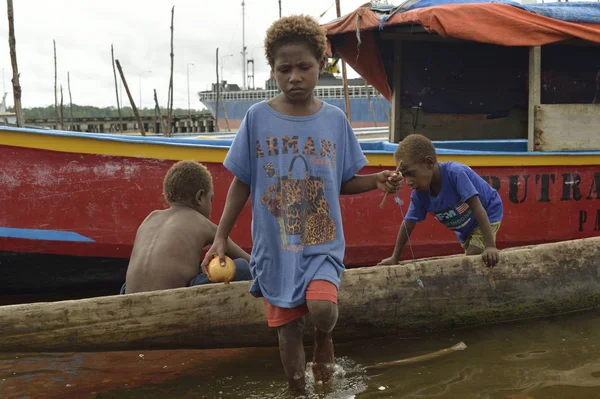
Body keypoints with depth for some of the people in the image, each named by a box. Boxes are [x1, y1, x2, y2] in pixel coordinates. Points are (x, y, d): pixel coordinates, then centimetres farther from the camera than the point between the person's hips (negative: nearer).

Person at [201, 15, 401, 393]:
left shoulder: (334, 119, -1)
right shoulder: (257, 117, -5)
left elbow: (342, 182, 7)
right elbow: (241, 184, 2)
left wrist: (376, 181, -12)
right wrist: (221, 238, -1)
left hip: (322, 244, 0)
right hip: (275, 247, 0)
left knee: (323, 307, -24)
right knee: (288, 329, 7)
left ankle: (324, 339, 10)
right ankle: (299, 390, 30)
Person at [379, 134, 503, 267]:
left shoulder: (455, 173, -37)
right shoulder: (419, 194, -19)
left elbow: (478, 209, -38)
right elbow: (408, 223, -7)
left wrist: (490, 246, -42)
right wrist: (395, 258, -4)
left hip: (488, 217, -6)